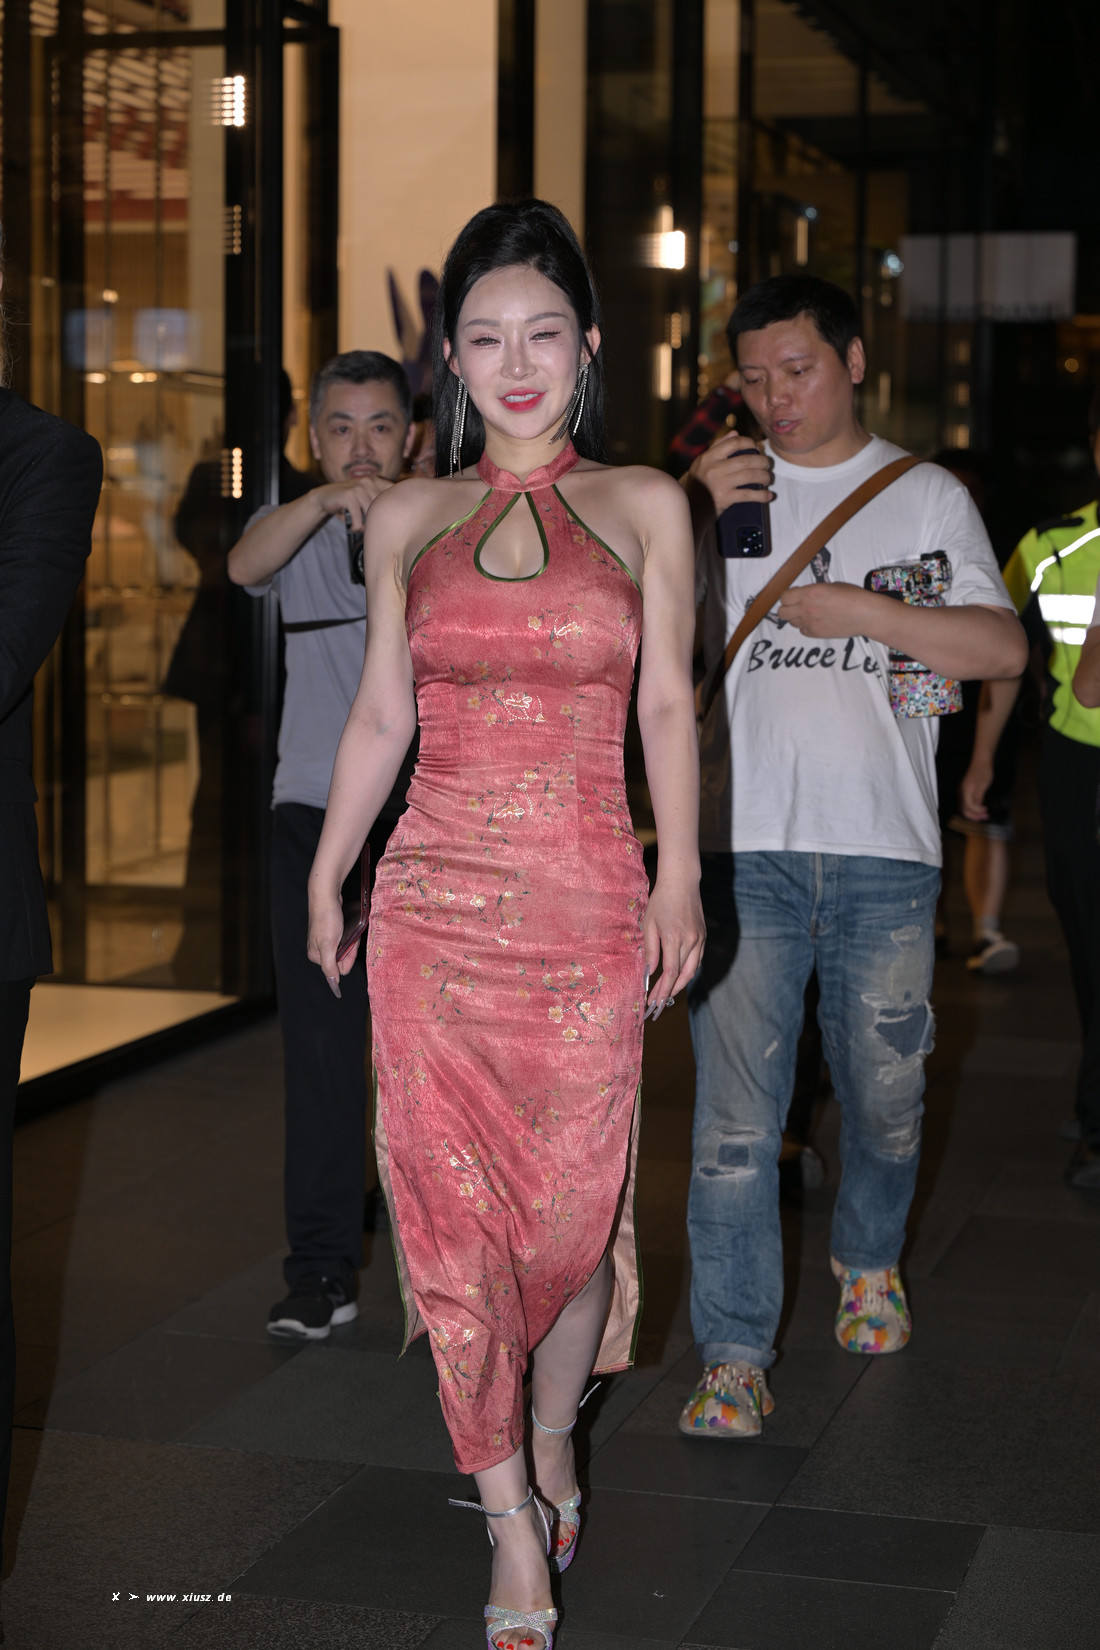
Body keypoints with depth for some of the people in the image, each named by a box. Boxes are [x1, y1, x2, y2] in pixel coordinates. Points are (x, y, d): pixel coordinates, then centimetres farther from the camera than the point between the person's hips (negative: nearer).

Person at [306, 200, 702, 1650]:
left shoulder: (643, 507, 5)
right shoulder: (407, 521, 9)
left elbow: (667, 709, 5)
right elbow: (379, 716, 13)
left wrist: (679, 876, -2)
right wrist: (325, 875, 14)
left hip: (587, 905, -1)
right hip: (433, 901, 2)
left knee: (572, 1203, 2)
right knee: (453, 1208, 1)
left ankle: (551, 1438, 32)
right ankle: (514, 1527, 13)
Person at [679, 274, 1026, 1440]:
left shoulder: (925, 497, 10)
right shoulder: (718, 492, 11)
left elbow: (1002, 647, 0)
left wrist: (859, 609, -10)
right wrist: (689, 514, -12)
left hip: (885, 852, 1)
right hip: (745, 848, 0)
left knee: (883, 1094, 10)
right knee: (735, 1113, -6)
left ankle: (869, 1262, 39)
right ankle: (734, 1356, 0)